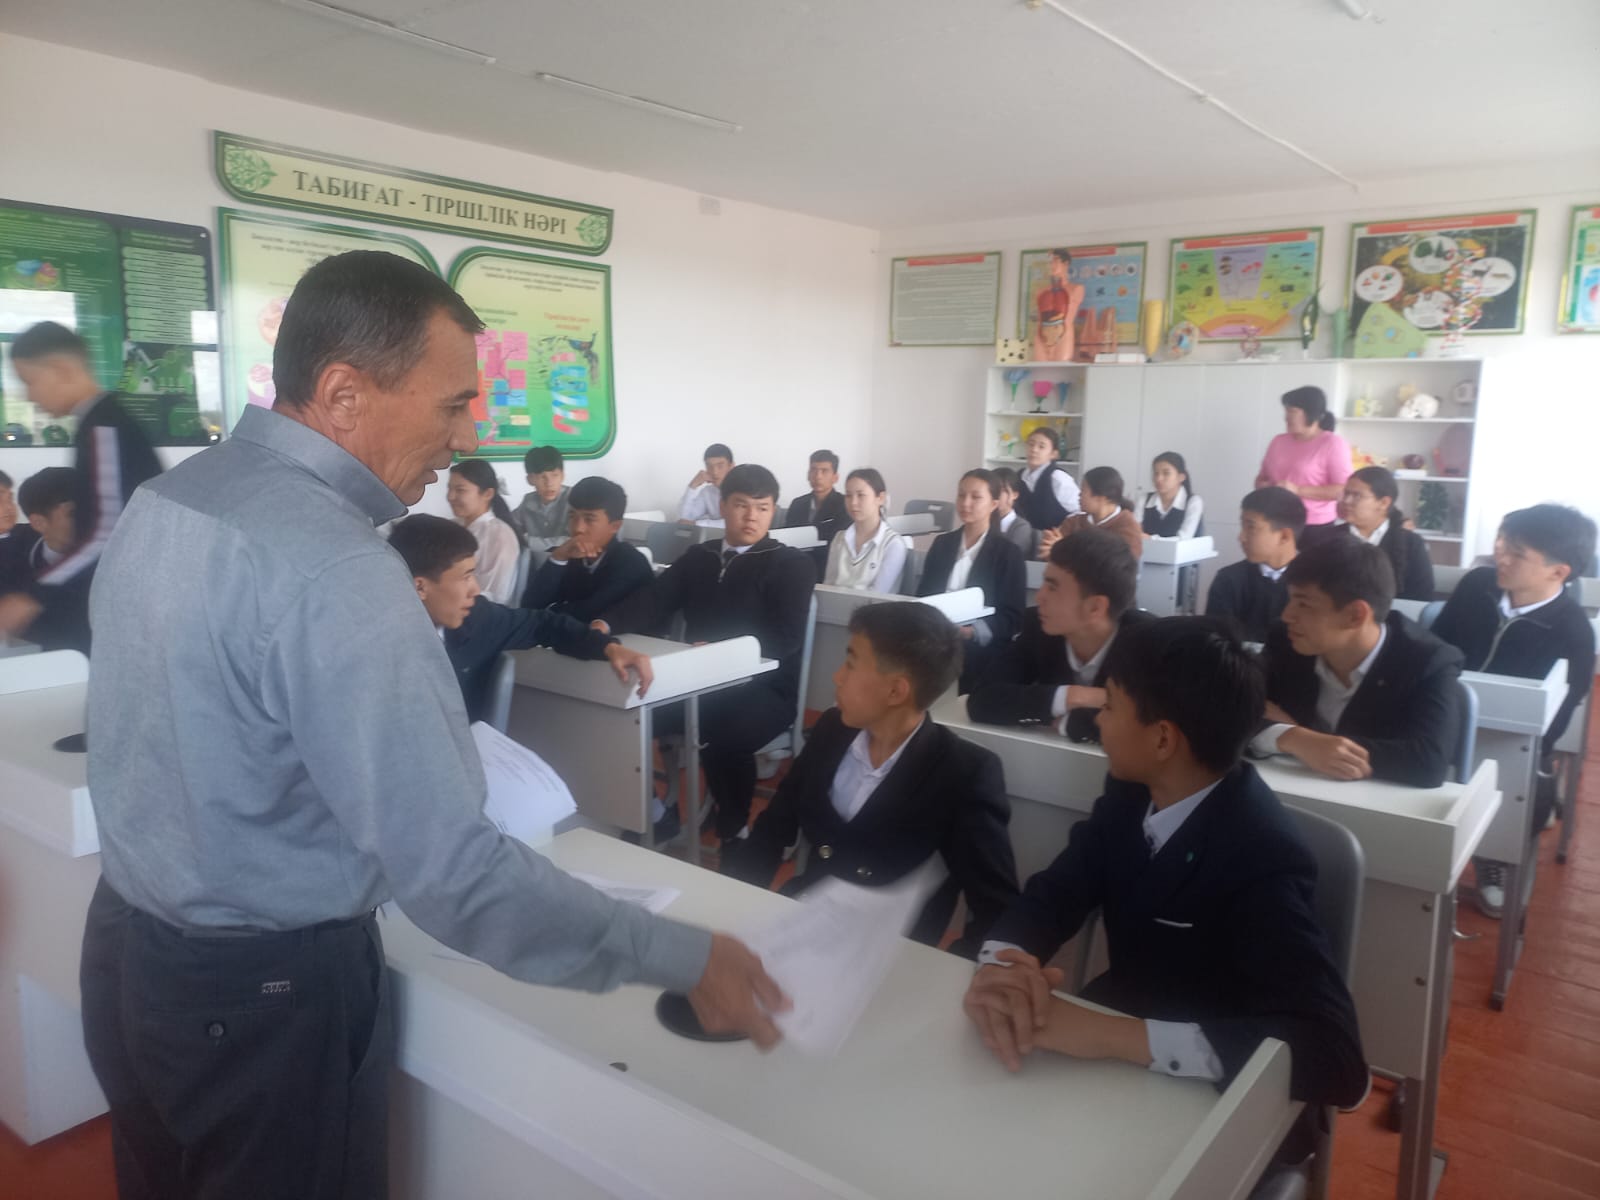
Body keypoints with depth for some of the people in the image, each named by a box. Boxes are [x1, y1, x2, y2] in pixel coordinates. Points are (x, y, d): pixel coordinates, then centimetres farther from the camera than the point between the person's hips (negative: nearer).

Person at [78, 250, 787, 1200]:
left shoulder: (164, 498, 1)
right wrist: (680, 957, -24)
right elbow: (451, 872, -31)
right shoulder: (336, 573, -29)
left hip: (127, 944, 9)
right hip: (266, 987, -8)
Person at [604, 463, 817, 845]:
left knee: (722, 735, -34)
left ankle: (733, 829, -6)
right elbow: (653, 602, 3)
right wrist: (606, 624, -18)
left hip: (763, 687, -4)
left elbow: (786, 638, -12)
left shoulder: (791, 564, 1)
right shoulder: (698, 557, 15)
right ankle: (653, 813, 1)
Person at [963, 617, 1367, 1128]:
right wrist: (997, 966, -29)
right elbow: (1051, 897, -6)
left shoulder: (1261, 857, -28)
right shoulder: (1132, 793, -9)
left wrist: (1112, 1034, -38)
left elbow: (1334, 1057, -34)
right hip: (1124, 1025, 6)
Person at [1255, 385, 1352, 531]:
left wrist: (1298, 490, -19)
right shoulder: (1278, 441, 13)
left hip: (1314, 527, -5)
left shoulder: (1333, 444, -4)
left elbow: (1343, 490, -11)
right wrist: (1263, 486, -3)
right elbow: (1261, 477, 22)